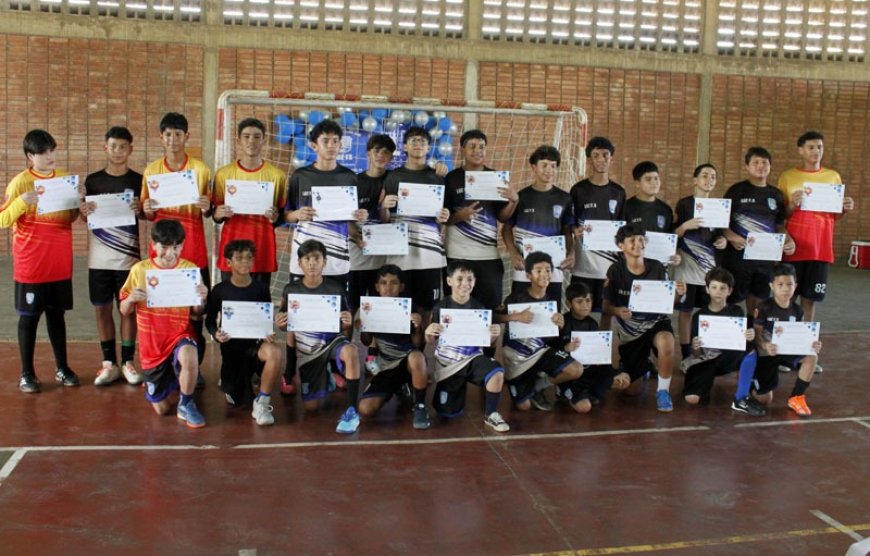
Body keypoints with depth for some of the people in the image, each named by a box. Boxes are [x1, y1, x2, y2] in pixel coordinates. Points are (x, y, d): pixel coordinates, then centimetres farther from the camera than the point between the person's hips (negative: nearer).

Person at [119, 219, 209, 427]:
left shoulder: (190, 269, -5)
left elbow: (197, 313, 2)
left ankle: (186, 405, -10)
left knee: (189, 357, -39)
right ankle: (168, 382, 43)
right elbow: (124, 311, 3)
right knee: (161, 408, 6)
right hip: (152, 342, 2)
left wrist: (201, 299, -20)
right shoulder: (139, 270, -5)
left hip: (180, 334, -1)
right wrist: (131, 299, -19)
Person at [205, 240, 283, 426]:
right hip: (231, 345, 0)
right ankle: (230, 382, 41)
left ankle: (261, 404, -20)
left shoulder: (261, 288, -1)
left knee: (275, 352, -38)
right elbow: (209, 320, 5)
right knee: (237, 402, 2)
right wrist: (216, 334, -17)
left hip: (255, 343, 0)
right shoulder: (219, 290, -4)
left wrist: (267, 333, -15)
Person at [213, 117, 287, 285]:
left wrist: (275, 217, -14)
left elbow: (282, 216, 8)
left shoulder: (277, 175, 2)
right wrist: (219, 214, -11)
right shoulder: (223, 174, 4)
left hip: (262, 248, 0)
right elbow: (216, 216, 10)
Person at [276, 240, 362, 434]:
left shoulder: (336, 290, -9)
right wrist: (280, 325, -12)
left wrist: (348, 325, -24)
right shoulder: (291, 290, -4)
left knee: (351, 351, -39)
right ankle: (326, 379, 32)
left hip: (332, 341, -2)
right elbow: (288, 327, 11)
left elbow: (346, 333, 0)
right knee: (311, 406, -3)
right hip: (307, 350, 2)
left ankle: (352, 411, -28)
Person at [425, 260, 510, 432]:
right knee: (448, 413, 1)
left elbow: (487, 342, 5)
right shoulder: (440, 307, -7)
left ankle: (491, 415, -8)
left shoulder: (479, 308, -3)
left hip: (472, 358, 0)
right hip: (447, 362, 0)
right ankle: (459, 388, 37)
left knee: (497, 372, -32)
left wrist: (494, 335, -18)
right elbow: (431, 342, 1)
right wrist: (428, 333, -21)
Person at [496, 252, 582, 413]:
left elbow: (555, 334, 7)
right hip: (516, 354, -4)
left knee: (577, 370, -19)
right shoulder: (517, 298, -14)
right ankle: (531, 384, 34)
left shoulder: (553, 301, 0)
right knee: (523, 406, -4)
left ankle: (538, 385, 6)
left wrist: (560, 324, -14)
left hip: (542, 350, 4)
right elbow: (495, 318, -22)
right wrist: (516, 316, -34)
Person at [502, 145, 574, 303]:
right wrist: (513, 254, -8)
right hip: (524, 269, -1)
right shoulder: (521, 197, 2)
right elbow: (506, 229, 6)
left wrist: (571, 253, -7)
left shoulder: (564, 199, 5)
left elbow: (568, 232, 11)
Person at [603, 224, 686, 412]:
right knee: (621, 383, 2)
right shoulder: (615, 271, -7)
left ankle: (663, 390, -13)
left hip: (656, 322, -1)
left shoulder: (657, 268, -6)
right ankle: (643, 367, 41)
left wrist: (677, 294, -21)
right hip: (629, 330, 1)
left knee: (666, 342, -39)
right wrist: (618, 311, -27)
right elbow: (606, 305, -5)